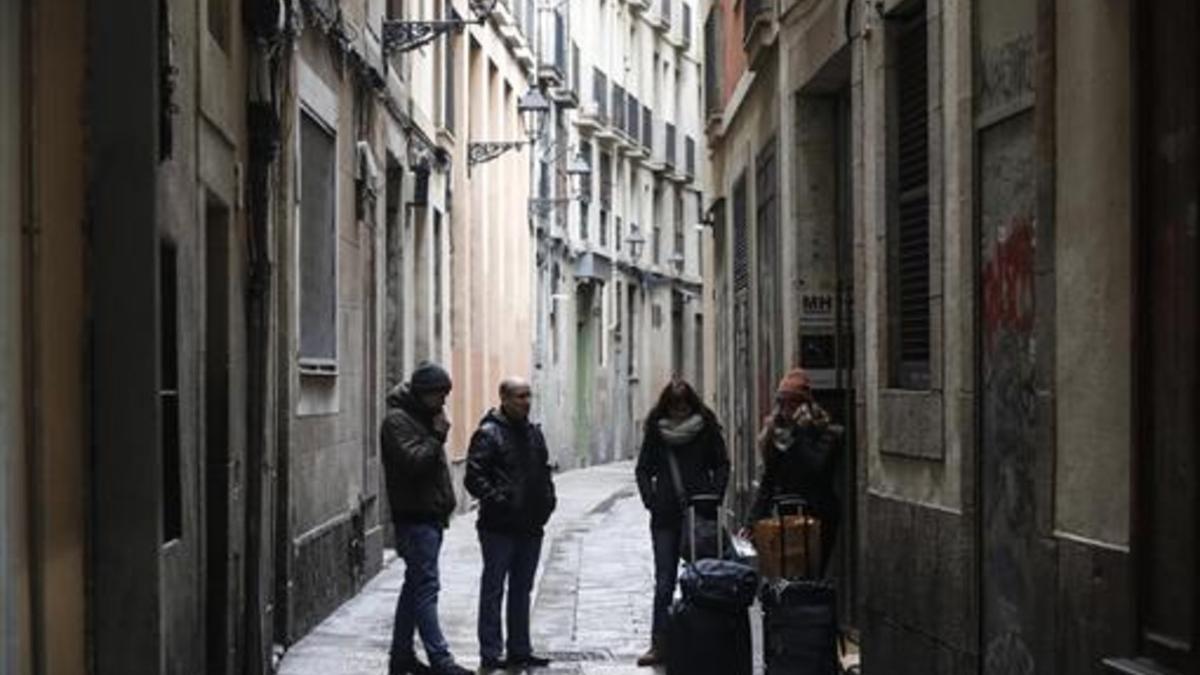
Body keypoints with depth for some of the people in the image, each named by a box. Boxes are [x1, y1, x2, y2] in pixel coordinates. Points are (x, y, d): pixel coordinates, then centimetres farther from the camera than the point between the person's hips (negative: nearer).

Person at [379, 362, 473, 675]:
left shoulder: (424, 417, 19)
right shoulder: (398, 420, -12)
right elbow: (413, 461, -24)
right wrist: (437, 436, -15)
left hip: (430, 516, 10)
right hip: (414, 517, -10)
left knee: (416, 585, 13)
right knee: (426, 587, -11)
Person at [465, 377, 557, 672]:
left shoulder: (533, 432, 14)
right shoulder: (488, 434, -10)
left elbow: (544, 470, 24)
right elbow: (474, 478, -16)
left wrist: (548, 498, 9)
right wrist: (496, 500, -22)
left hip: (530, 526, 8)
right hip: (499, 526, -7)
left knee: (522, 591, 14)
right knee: (493, 590, 0)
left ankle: (519, 650, 23)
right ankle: (491, 653, 5)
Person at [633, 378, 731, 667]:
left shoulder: (707, 427, 1)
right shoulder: (656, 430, 4)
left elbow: (722, 466, 7)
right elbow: (643, 469, 11)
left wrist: (713, 497, -5)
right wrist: (650, 499, -3)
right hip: (665, 516, 1)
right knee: (664, 582, 1)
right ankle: (659, 645, 4)